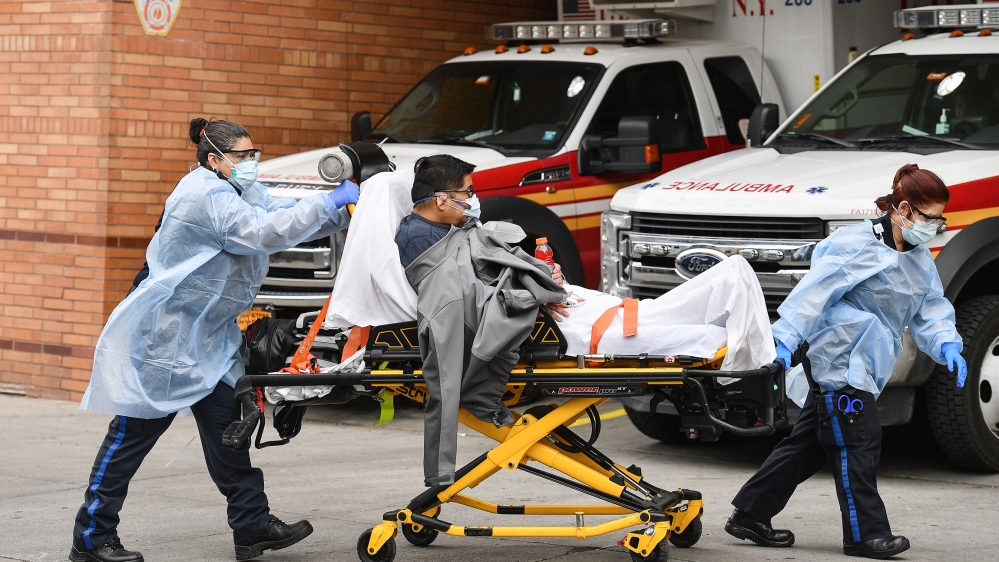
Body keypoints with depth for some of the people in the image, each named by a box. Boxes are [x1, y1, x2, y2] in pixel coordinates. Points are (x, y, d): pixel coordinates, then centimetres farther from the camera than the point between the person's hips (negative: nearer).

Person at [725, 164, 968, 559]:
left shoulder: (919, 260, 15)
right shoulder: (856, 246, -14)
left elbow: (929, 311, 16)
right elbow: (815, 291, -21)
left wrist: (946, 345, -3)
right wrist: (786, 338, -29)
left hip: (861, 367, 10)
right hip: (837, 357, -10)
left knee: (809, 444, 12)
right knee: (858, 443, -10)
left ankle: (750, 516, 19)